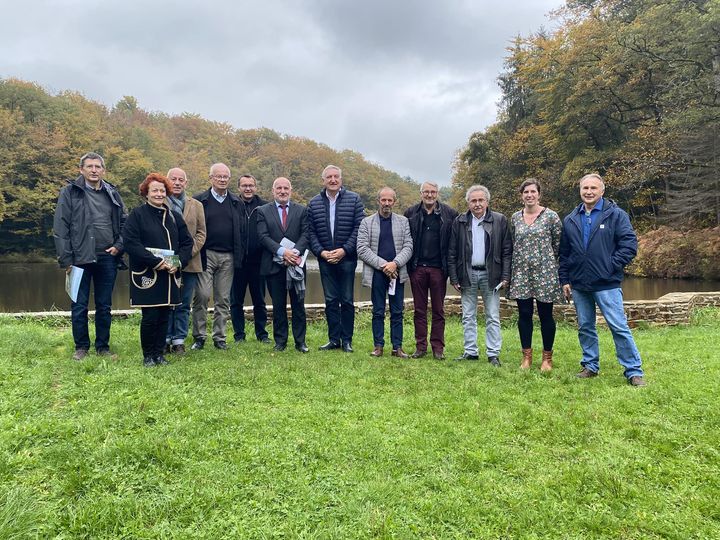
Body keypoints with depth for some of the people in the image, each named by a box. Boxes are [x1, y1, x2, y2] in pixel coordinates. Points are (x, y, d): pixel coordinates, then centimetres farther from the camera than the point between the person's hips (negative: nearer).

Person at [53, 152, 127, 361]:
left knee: (104, 306, 10)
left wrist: (119, 245, 1)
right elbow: (60, 228, -4)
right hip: (80, 258, -3)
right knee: (79, 306, 6)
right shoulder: (69, 192, -1)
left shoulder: (112, 193, 9)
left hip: (107, 258, 3)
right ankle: (81, 347, 20)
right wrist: (66, 259, -8)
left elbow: (124, 222, 16)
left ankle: (103, 347, 22)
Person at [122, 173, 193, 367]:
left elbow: (187, 242, 12)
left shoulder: (174, 216, 13)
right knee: (150, 317, -3)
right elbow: (130, 242, -11)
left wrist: (178, 262, -6)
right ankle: (148, 356, 13)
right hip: (146, 275, -4)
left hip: (170, 275, 4)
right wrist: (155, 262, -17)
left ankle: (159, 353, 19)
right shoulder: (137, 214, -1)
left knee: (164, 316, 7)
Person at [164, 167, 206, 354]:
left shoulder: (196, 205, 12)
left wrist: (189, 253, -7)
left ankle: (179, 340, 15)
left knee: (183, 305, 6)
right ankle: (165, 339, 15)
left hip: (189, 263, 2)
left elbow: (201, 233, 7)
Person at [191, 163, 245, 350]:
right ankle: (199, 337, 6)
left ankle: (219, 338, 15)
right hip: (206, 255, -3)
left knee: (223, 299, 7)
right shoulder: (199, 200, 3)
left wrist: (239, 256, 3)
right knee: (202, 296, -5)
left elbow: (241, 231, 10)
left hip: (228, 257, 3)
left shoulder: (236, 203, 12)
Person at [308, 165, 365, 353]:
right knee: (330, 300, 6)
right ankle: (334, 339, 15)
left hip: (347, 258, -2)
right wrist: (321, 252, -7)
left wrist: (344, 250, -11)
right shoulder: (314, 203, 7)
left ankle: (347, 340, 12)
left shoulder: (354, 199, 1)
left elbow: (359, 228, -4)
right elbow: (311, 231, 6)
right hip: (325, 259, 2)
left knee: (347, 300, 3)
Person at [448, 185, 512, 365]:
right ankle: (470, 351, 19)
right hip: (467, 274, 2)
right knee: (468, 317, 9)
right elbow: (452, 252, 4)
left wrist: (505, 276, -7)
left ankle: (493, 354, 11)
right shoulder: (459, 222, 4)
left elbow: (507, 251, 0)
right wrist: (454, 278, -1)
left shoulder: (500, 220, 0)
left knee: (493, 317, 4)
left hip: (490, 275, -2)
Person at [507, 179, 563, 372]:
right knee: (524, 315, 6)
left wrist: (547, 259, 6)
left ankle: (547, 358, 17)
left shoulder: (551, 216, -3)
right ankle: (526, 356, 19)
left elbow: (558, 244, 2)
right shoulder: (515, 218, 8)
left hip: (545, 272, -3)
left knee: (545, 315, 4)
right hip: (521, 273, 3)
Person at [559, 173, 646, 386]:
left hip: (607, 284, -4)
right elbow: (564, 253, 13)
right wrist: (564, 280, 9)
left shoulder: (616, 215, -2)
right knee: (585, 328, 13)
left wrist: (612, 266, -11)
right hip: (579, 285, 5)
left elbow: (630, 244, -6)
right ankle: (590, 366, 25)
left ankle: (634, 371, 5)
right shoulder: (570, 220, 10)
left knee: (619, 327, -4)